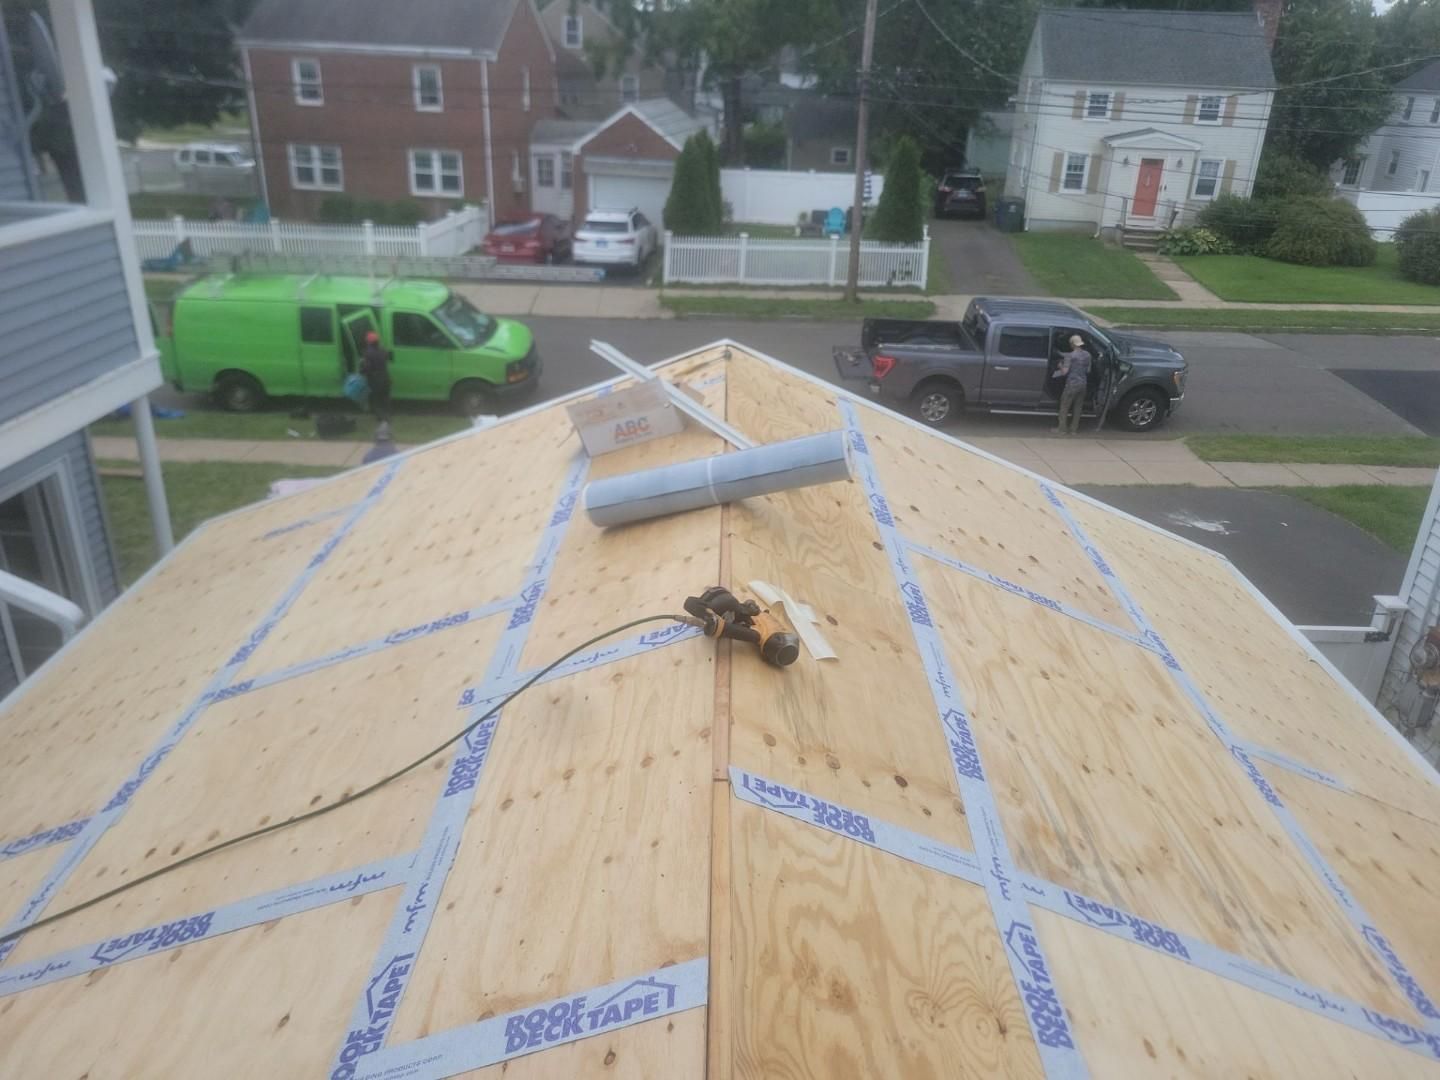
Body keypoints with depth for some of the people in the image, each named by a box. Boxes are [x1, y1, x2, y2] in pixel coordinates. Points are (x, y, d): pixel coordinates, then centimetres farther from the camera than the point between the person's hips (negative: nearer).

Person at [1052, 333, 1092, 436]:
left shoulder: (1070, 356, -13)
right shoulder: (1087, 355, 5)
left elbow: (1064, 371, -14)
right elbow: (1088, 370, 11)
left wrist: (1060, 365, 5)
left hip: (1072, 384, -6)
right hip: (1083, 384, 6)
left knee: (1064, 406, 5)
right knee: (1077, 407, 11)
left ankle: (1062, 428, 6)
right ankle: (1073, 429, 15)